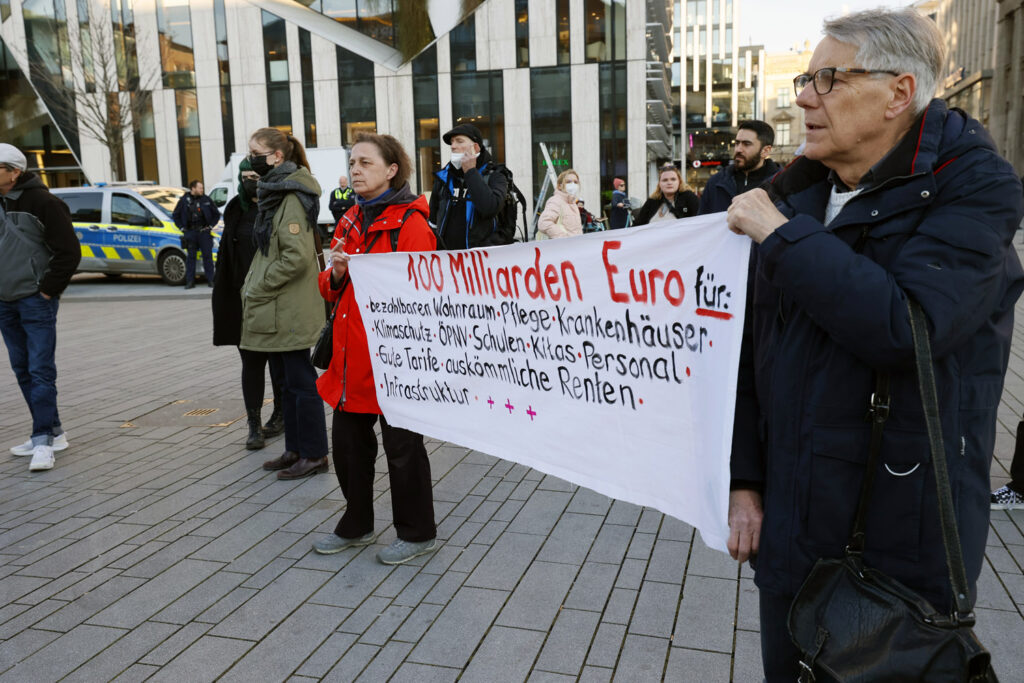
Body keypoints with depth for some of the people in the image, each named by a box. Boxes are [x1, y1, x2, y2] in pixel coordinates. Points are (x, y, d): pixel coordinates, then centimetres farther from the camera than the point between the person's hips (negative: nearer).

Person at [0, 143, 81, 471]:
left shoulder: (42, 203, -11)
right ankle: (53, 432, 21)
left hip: (35, 301, -8)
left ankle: (43, 441, -4)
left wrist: (48, 290, -12)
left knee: (40, 370, -7)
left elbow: (69, 251, -13)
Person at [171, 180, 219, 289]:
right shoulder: (184, 200, 4)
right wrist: (182, 228, 6)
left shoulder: (206, 200, 6)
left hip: (204, 232, 0)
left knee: (207, 255, 0)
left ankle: (210, 280, 6)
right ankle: (190, 281, 6)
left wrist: (211, 226, 5)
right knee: (191, 256, 2)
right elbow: (175, 215, 14)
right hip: (190, 233, 0)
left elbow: (216, 214, 15)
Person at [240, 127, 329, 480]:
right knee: (285, 381, 16)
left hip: (291, 311, -10)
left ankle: (314, 454, 9)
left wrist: (257, 287, -16)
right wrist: (252, 286, 13)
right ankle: (295, 449, 27)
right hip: (276, 310, 10)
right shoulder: (273, 193, 16)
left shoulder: (292, 198, -16)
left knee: (300, 381, -1)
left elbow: (297, 257, -24)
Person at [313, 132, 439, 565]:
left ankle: (417, 533, 22)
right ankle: (357, 526, 34)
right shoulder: (351, 221, 14)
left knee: (402, 446, 4)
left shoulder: (410, 222, -10)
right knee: (348, 441, 15)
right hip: (351, 352, 8)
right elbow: (330, 290, 16)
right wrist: (337, 272, -4)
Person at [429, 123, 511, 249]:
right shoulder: (444, 176, 12)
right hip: (447, 252, 3)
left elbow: (490, 208, -21)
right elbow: (433, 219, 22)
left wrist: (470, 172, -12)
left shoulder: (494, 176, 0)